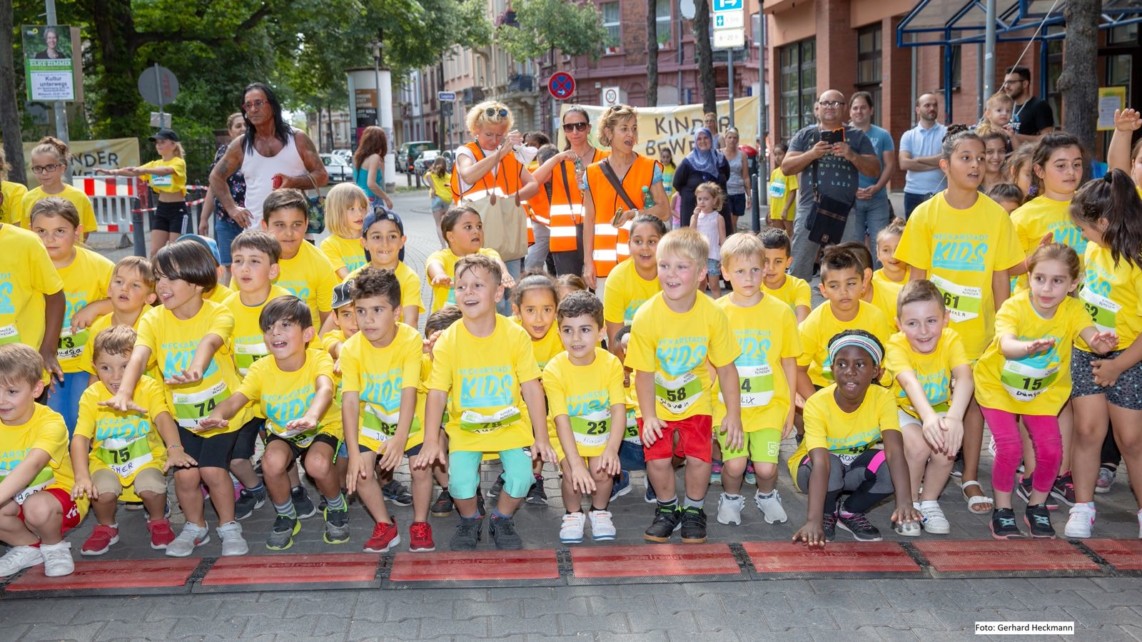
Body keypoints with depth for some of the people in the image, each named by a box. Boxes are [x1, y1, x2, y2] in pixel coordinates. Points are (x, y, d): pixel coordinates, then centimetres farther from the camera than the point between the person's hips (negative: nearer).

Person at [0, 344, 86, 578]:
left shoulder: (50, 422, -23)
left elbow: (31, 465, -40)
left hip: (60, 492, -5)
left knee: (37, 507, -36)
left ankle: (54, 546, -2)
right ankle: (29, 546, 5)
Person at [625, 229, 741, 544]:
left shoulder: (713, 315, -16)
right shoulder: (646, 317, -20)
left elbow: (726, 368, -7)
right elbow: (644, 372, -13)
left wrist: (734, 414, -6)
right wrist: (648, 416, -16)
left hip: (696, 401, 1)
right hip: (657, 402, 0)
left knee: (699, 458, -11)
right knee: (658, 459, -11)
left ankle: (693, 510, 19)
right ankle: (667, 508, 19)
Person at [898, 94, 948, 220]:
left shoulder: (947, 133, 2)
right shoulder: (908, 136, 6)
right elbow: (904, 163, -9)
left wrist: (918, 159, -9)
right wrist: (936, 164, -11)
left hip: (940, 194, -1)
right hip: (913, 194, 2)